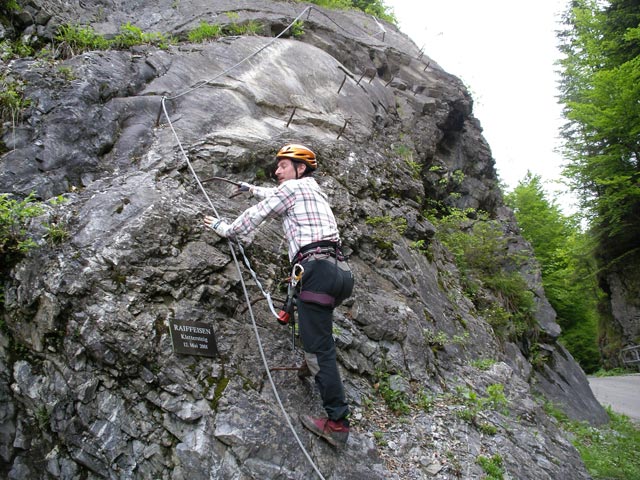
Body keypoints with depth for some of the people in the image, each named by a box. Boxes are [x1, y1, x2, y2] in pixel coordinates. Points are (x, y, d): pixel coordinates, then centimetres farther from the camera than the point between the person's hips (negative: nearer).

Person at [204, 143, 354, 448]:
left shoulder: (294, 186, 5)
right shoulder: (313, 189, 30)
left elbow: (257, 215, 11)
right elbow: (277, 196, 48)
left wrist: (226, 229, 26)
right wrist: (251, 188, 61)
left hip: (318, 269, -10)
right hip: (341, 271, 10)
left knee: (319, 349, -7)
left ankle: (337, 423, -4)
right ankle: (313, 364, 43)